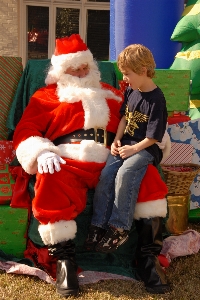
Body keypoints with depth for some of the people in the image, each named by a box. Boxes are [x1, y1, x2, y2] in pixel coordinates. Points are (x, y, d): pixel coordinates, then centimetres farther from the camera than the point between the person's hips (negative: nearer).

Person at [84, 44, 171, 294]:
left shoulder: (156, 100, -14)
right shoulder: (131, 91, 9)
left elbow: (153, 136, -14)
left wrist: (134, 149, -15)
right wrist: (117, 140, 2)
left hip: (146, 148, -7)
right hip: (125, 143, 7)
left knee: (124, 175, -30)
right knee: (106, 174, -16)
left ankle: (119, 228, -20)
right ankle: (98, 226, -15)